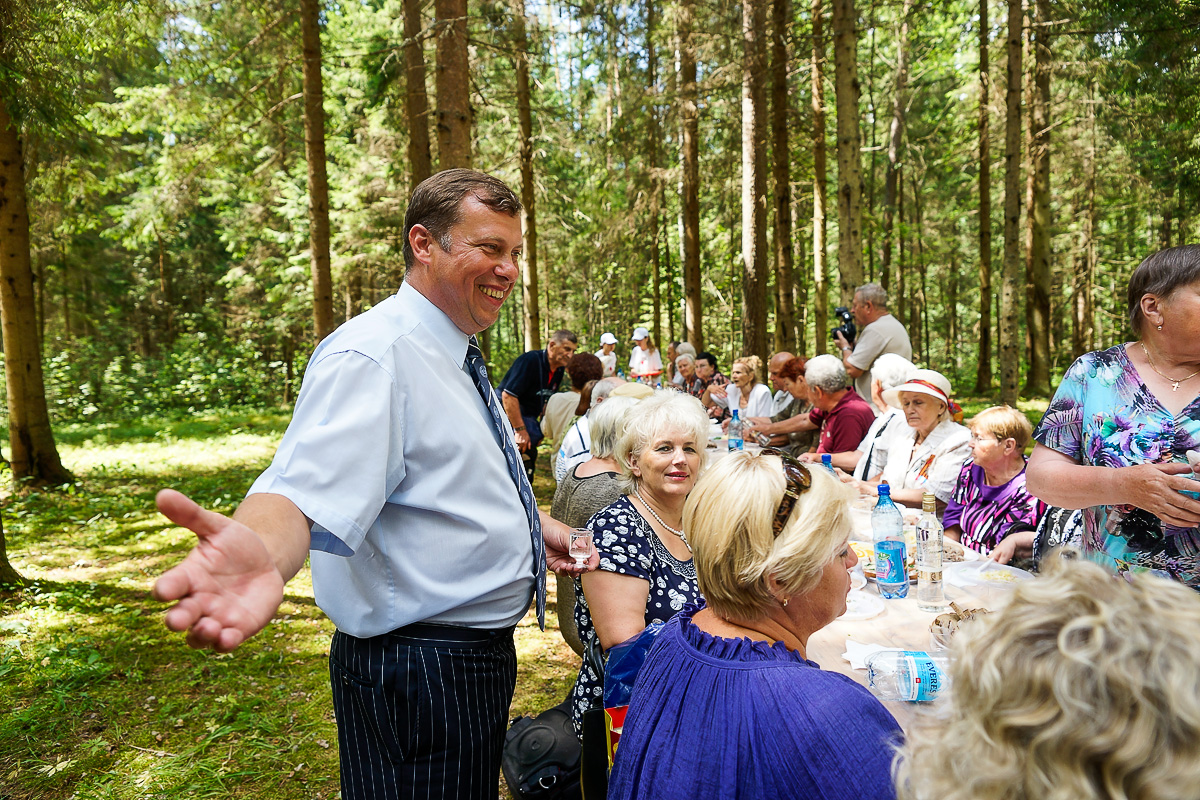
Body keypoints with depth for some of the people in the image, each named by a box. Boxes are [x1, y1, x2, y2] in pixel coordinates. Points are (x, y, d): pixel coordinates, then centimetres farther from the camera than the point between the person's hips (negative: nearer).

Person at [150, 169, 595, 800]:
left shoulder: (457, 357, 10)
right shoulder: (371, 357, -23)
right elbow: (310, 486, -40)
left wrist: (532, 523, 12)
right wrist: (263, 552, -61)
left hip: (482, 651, 10)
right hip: (418, 670, -10)